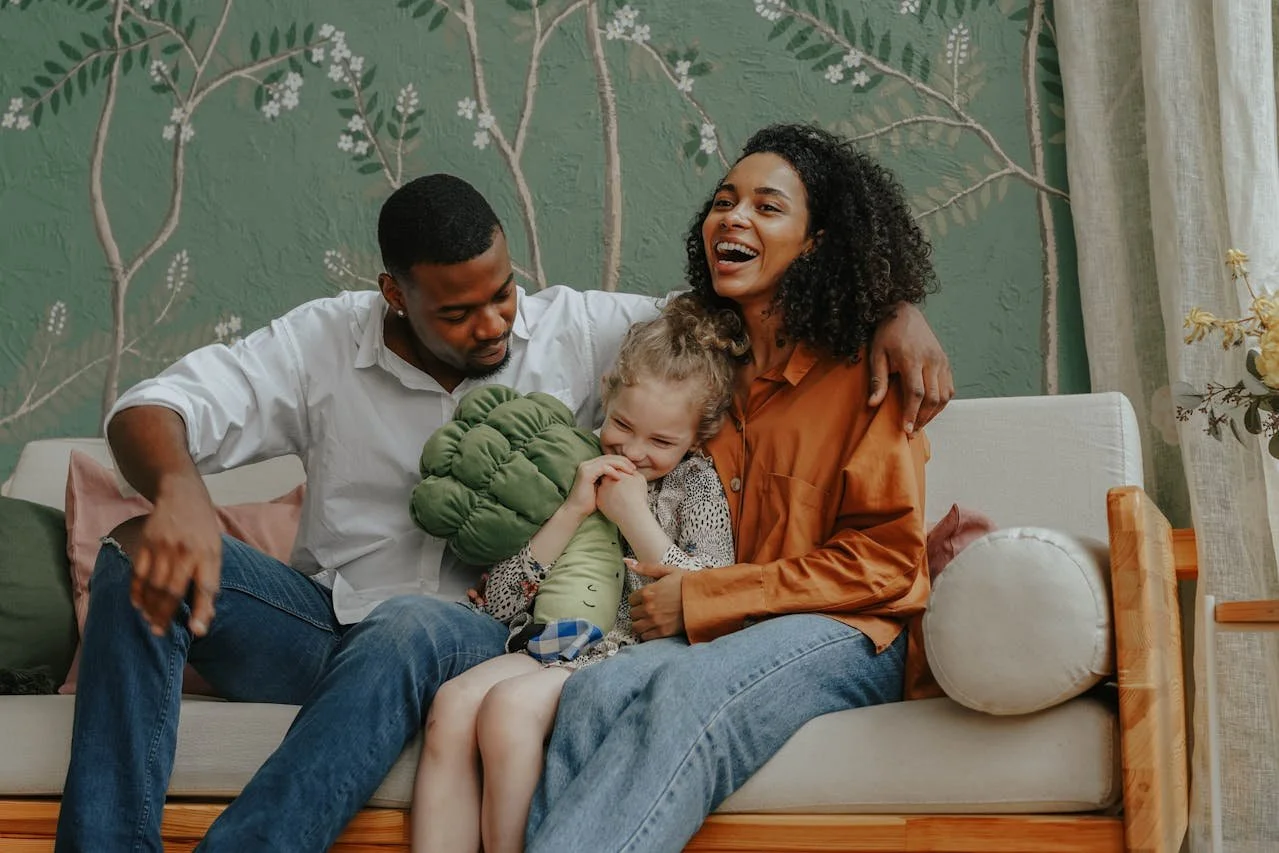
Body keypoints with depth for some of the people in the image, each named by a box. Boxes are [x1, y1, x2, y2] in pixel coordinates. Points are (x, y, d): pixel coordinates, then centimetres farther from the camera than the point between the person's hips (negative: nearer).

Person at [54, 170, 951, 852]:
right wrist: (179, 490, -32)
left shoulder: (578, 334, 2)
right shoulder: (324, 341, 1)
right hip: (322, 619, 2)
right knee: (142, 555, -23)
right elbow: (147, 412, -7)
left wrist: (894, 311, -11)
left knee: (411, 630, -39)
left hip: (465, 635, -2)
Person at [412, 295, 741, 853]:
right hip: (550, 646, 4)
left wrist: (635, 518, -6)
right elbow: (499, 606, 5)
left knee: (509, 704, -31)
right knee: (454, 701, -27)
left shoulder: (696, 486, 8)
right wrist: (573, 510, -5)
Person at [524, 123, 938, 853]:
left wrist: (701, 598, -9)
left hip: (844, 634, -4)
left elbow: (886, 560, -4)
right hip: (713, 637, 5)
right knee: (594, 694, -31)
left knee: (688, 688, -37)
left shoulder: (864, 370, 1)